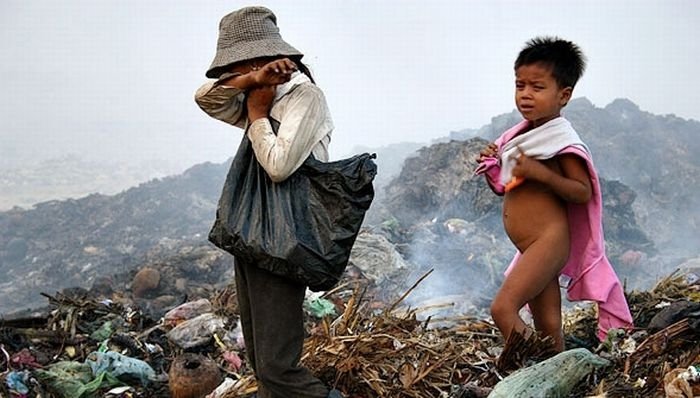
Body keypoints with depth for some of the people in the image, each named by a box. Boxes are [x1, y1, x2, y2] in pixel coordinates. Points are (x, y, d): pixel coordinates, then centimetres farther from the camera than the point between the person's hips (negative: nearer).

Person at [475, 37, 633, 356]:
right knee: (547, 329, 13)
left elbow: (583, 192, -16)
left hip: (548, 242, -9)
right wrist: (493, 166, 5)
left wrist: (540, 173, -25)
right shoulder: (522, 134, 14)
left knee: (503, 308, -19)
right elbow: (510, 188, 24)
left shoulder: (561, 139, -11)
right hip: (532, 250, 9)